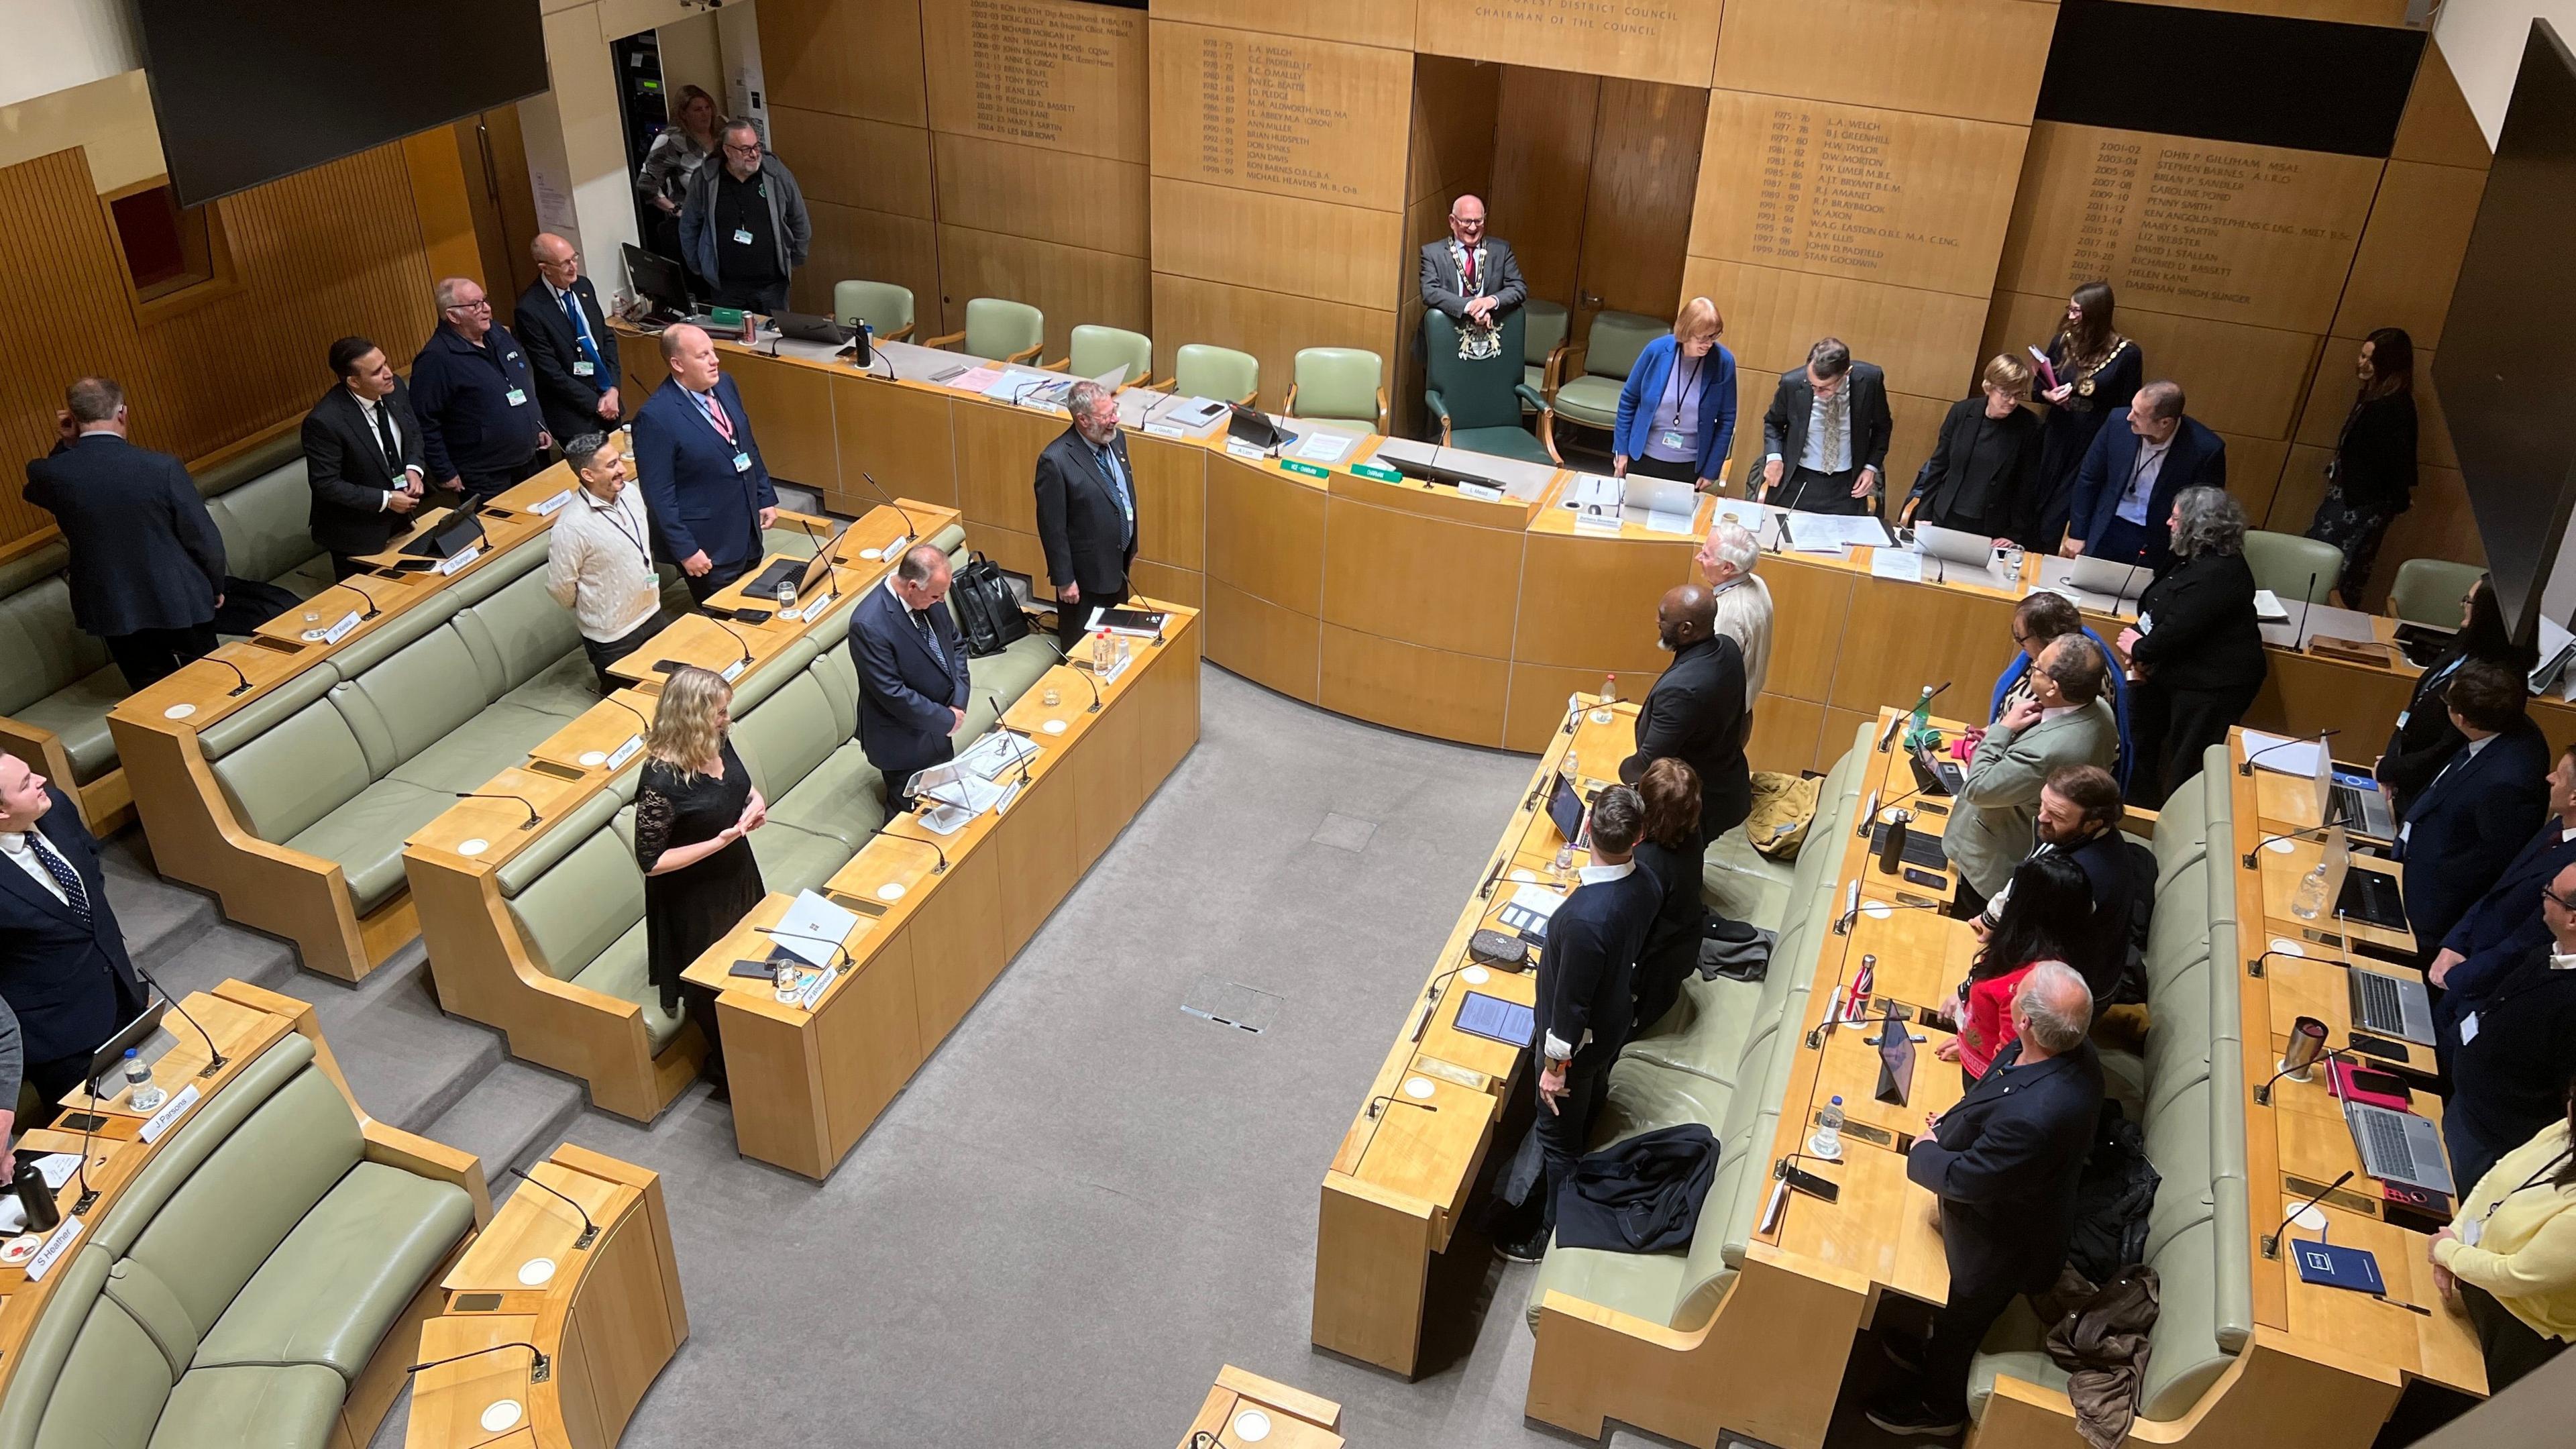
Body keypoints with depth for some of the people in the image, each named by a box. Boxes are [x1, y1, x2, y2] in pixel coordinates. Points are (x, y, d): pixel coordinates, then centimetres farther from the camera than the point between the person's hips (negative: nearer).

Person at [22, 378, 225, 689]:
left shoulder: (50, 474, -12)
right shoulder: (163, 467, -20)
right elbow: (203, 537, -12)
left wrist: (67, 443, 3)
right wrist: (215, 587, 5)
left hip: (112, 610, 2)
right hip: (180, 601, -2)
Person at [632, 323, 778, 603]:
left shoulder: (725, 385, 1)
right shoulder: (655, 417, -21)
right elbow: (658, 494, -18)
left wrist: (766, 497, 14)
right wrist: (685, 550, -17)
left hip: (748, 532, 7)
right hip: (708, 548, -7)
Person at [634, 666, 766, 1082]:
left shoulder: (718, 743, -11)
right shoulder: (662, 782, -33)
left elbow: (743, 783, 11)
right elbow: (651, 862, -27)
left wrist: (756, 802, -11)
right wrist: (719, 841, -31)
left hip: (739, 875, 8)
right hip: (696, 900, -8)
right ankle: (725, 1067, 41)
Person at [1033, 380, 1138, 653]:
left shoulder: (1116, 438, -3)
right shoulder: (1055, 461, -26)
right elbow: (1052, 528, -20)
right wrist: (1064, 580, -16)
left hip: (1118, 562, 7)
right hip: (1086, 572, -7)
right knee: (1081, 646, 12)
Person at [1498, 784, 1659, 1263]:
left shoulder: (1585, 918, -40)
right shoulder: (1647, 886, -16)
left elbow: (1571, 1002, -28)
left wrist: (1555, 1065, -14)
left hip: (1580, 1039, -8)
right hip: (1614, 1025, 8)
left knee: (1558, 1137, 15)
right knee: (1589, 1115, 30)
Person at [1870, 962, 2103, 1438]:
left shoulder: (2034, 1116, -48)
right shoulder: (2075, 1052, -21)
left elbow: (1962, 1178, -31)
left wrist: (1925, 1151, -13)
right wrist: (1955, 1121, -7)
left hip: (2002, 1248, -7)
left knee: (1962, 1321, 24)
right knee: (1960, 1311, 35)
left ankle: (1938, 1406, 52)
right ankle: (1934, 1359, 63)